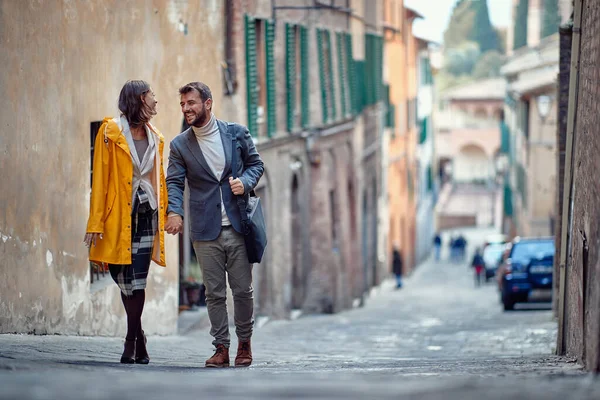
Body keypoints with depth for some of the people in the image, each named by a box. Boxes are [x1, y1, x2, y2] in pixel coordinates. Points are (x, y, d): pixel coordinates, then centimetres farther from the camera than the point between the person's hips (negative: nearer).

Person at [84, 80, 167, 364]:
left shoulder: (155, 138, 13)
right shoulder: (111, 132, -3)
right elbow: (99, 179, -5)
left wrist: (164, 216, 9)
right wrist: (95, 224, -11)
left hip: (145, 214, 3)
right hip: (118, 215, -3)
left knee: (135, 281, -5)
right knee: (125, 280, 0)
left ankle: (132, 340, 1)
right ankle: (139, 340, 14)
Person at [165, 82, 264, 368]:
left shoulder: (237, 133, 3)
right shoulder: (180, 145, 3)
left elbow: (256, 163, 12)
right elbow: (174, 182, -3)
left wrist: (245, 181, -9)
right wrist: (174, 212, -21)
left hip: (237, 226, 0)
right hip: (205, 231, 1)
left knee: (243, 290, 3)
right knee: (214, 293, 3)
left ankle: (244, 342, 20)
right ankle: (221, 347, 10)